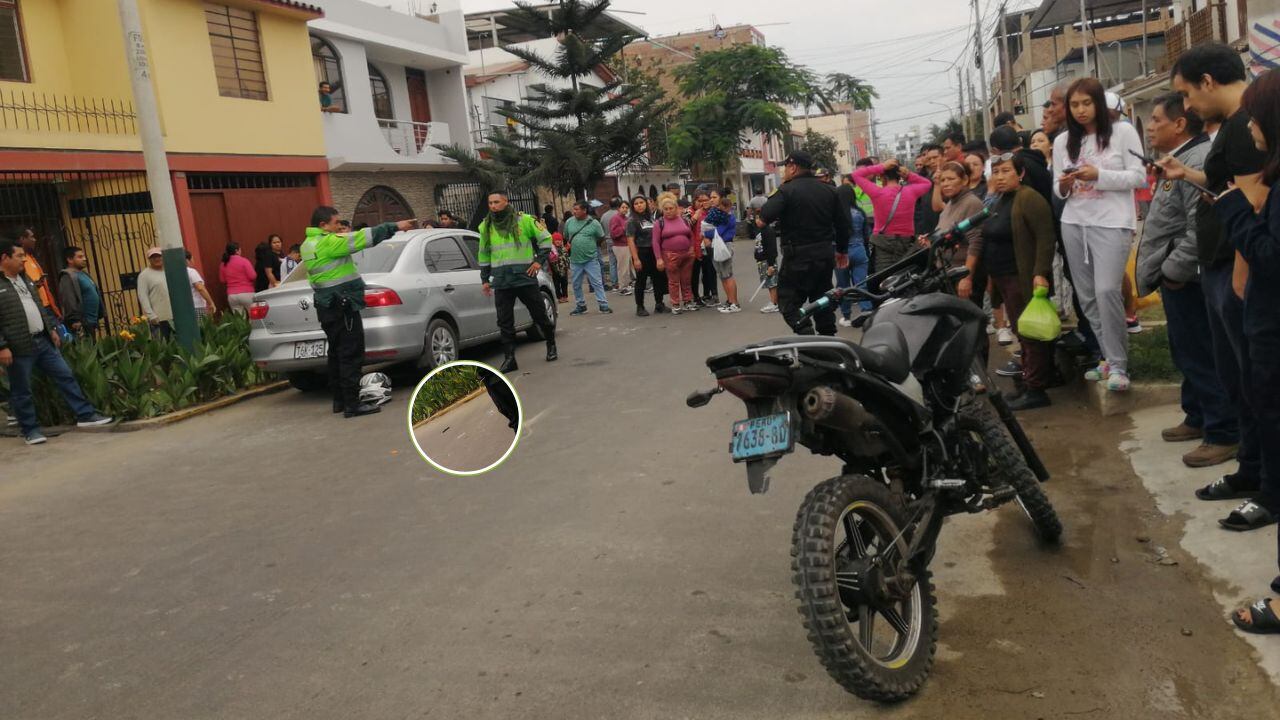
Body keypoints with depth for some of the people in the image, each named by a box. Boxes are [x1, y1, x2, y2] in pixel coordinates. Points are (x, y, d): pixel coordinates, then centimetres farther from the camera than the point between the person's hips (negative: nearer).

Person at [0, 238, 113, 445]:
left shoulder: (24, 279, 14)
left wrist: (52, 328, 17)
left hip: (42, 341, 7)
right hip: (18, 348, -7)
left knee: (65, 376, 7)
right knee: (22, 392, 5)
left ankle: (85, 415, 12)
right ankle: (30, 429, 16)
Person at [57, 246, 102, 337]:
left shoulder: (83, 274, 17)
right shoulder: (68, 277, -13)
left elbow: (96, 294, 24)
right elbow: (70, 303, -21)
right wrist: (77, 324, -25)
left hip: (90, 323, 10)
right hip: (82, 325, -10)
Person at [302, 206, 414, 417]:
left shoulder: (309, 244, 14)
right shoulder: (327, 242, -16)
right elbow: (362, 238, -19)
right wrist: (394, 226, -16)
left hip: (327, 306, 10)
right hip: (342, 306, -10)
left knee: (337, 353, 15)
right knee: (351, 354, -8)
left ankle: (340, 400, 21)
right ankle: (352, 404, -9)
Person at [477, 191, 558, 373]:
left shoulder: (525, 220, -2)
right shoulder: (486, 226, 9)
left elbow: (545, 238, 5)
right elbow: (483, 254, 19)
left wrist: (540, 261, -4)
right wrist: (484, 279, 15)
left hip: (525, 278, -3)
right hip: (501, 282, 3)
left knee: (539, 315, 7)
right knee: (505, 322, 1)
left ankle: (551, 346, 29)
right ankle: (509, 359, 8)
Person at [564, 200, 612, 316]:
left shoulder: (594, 223, -6)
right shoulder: (569, 222, 3)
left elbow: (601, 238, 5)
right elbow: (566, 237, 17)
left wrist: (591, 246, 8)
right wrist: (569, 245, 10)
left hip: (591, 259, -3)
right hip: (575, 259, 3)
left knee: (597, 283, -3)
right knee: (576, 284, 10)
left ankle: (603, 305, 2)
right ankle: (580, 305, 23)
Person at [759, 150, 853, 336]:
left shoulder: (786, 191, -11)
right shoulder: (828, 190, 9)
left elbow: (764, 217, -25)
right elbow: (844, 223, 11)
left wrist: (762, 217, -3)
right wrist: (842, 250, 21)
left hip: (798, 255, -6)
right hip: (825, 253, 6)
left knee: (789, 300, 0)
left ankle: (805, 332, -17)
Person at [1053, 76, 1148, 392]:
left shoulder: (1123, 131, 0)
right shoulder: (1062, 141, 11)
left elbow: (1139, 177, -5)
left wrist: (1099, 175, -17)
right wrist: (1064, 186, -9)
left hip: (1112, 223, -5)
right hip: (1074, 223, 5)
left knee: (1107, 291, -17)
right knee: (1087, 296, 7)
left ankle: (1118, 364, -6)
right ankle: (1111, 357, 20)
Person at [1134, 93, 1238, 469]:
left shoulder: (1199, 162, -20)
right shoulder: (1180, 160, 14)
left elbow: (1201, 230, -27)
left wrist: (1173, 271, -20)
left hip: (1187, 280, -11)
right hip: (1177, 277, 11)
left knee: (1203, 357, -3)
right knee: (1187, 353, 21)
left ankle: (1224, 434, 6)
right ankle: (1198, 417, 34)